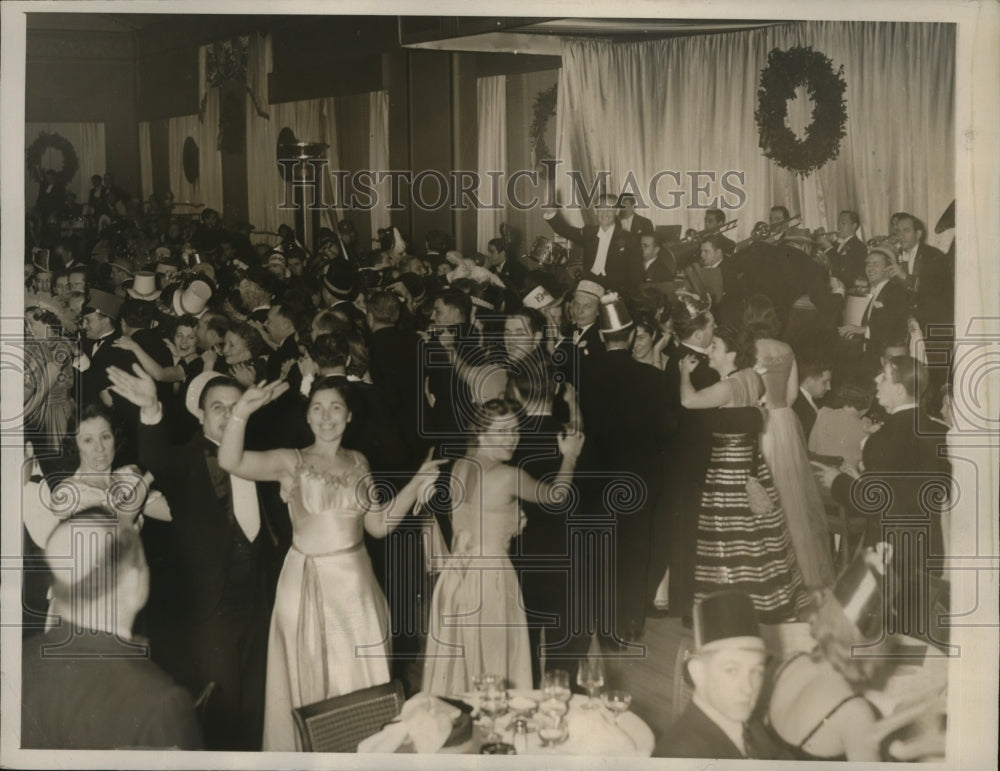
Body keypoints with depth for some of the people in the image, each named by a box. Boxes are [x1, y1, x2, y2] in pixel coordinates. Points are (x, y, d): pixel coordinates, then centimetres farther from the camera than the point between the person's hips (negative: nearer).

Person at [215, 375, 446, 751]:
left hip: (355, 583, 3)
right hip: (308, 583, -3)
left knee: (361, 681, 11)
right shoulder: (290, 462, -5)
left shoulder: (358, 462, 7)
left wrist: (417, 483, 0)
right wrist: (242, 410, -34)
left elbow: (379, 525, 7)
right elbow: (230, 461, -21)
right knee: (310, 680, 8)